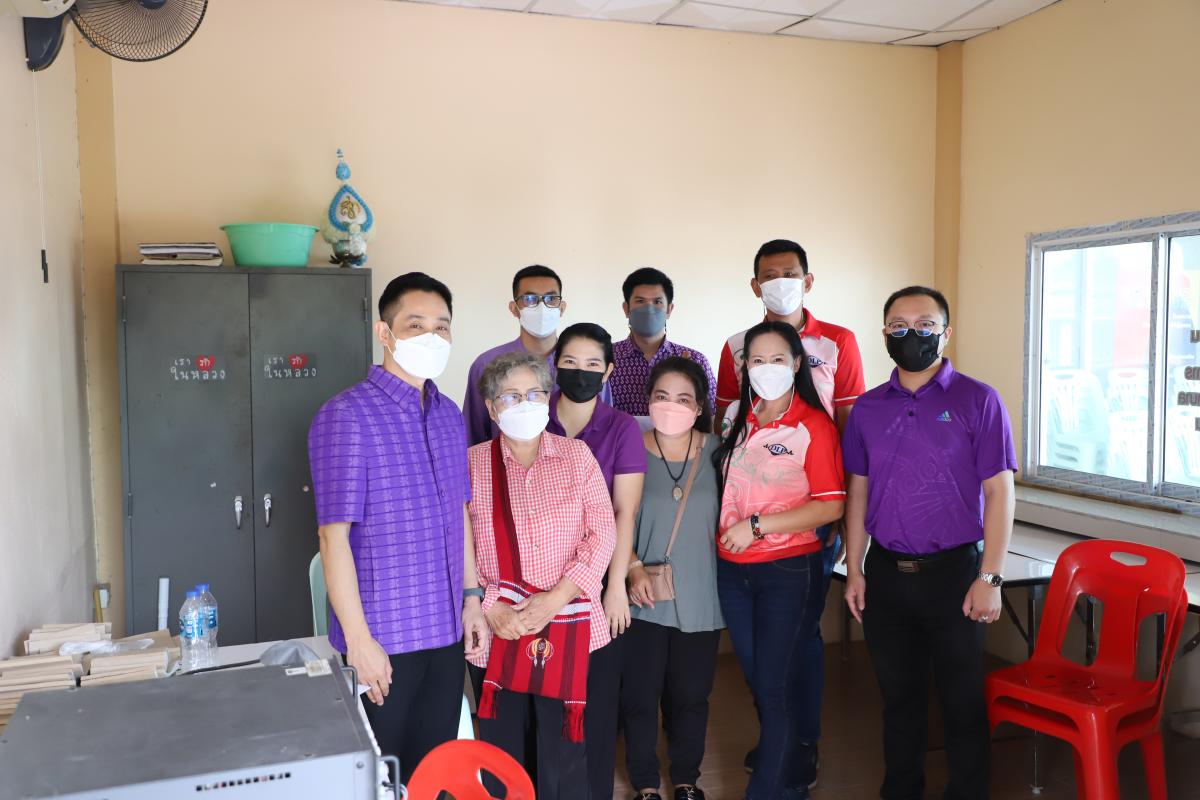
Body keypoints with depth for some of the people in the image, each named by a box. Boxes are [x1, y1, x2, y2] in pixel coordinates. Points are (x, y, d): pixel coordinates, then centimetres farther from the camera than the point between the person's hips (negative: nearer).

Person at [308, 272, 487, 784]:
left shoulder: (449, 415, 8)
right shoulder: (346, 416, -13)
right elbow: (334, 536, -15)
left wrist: (471, 597, 12)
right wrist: (358, 638, -17)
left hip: (447, 632, 6)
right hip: (384, 637, -6)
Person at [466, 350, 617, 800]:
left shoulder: (576, 455, 3)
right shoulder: (472, 463, 1)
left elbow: (602, 533, -3)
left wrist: (555, 599, -11)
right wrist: (490, 608, -12)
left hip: (568, 625, 0)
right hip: (496, 627, 0)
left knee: (564, 748, 6)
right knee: (501, 748, 11)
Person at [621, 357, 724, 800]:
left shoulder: (716, 450, -1)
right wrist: (633, 568, -12)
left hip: (699, 599, 2)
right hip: (643, 597, -1)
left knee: (691, 696, 13)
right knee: (639, 695, 6)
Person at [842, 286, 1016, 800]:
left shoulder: (977, 401, -5)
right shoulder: (868, 408, 6)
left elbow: (998, 492, -7)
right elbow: (858, 491, 10)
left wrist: (989, 578, -12)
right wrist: (854, 570, 6)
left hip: (952, 570, -3)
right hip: (885, 572, 4)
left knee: (962, 699, 8)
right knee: (898, 695, 16)